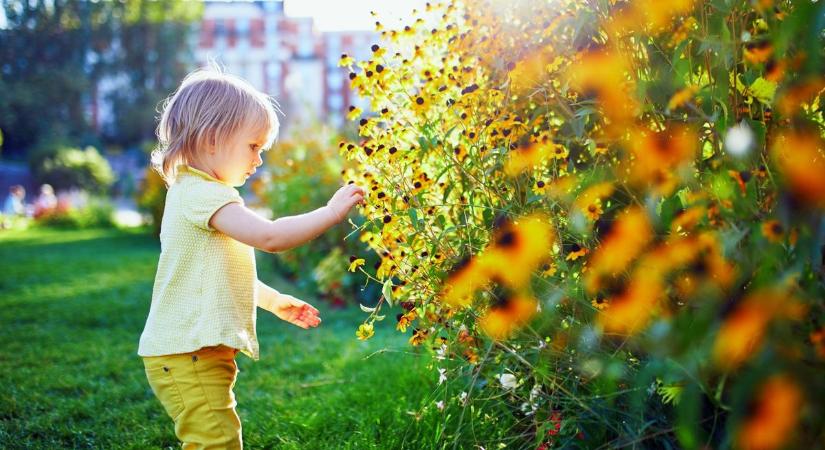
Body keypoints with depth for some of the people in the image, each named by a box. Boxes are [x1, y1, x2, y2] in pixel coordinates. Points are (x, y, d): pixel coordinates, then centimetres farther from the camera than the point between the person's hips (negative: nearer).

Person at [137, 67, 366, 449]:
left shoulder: (196, 192, 17)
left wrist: (274, 301, 30)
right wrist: (331, 212, -19)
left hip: (196, 353, 11)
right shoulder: (203, 192, -17)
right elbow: (268, 236, -29)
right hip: (188, 357, -11)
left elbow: (225, 272, 28)